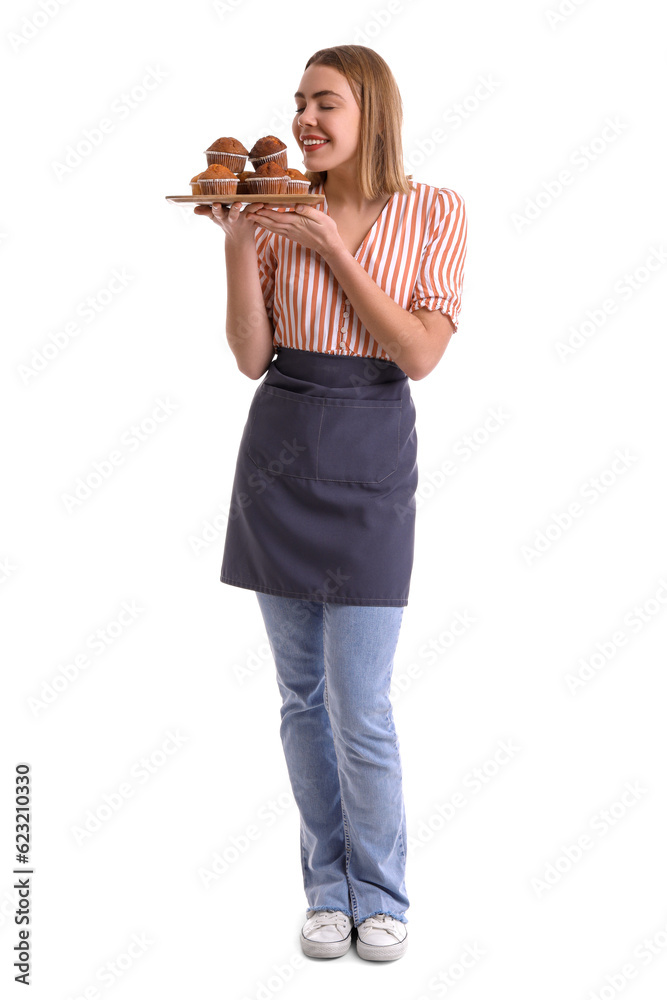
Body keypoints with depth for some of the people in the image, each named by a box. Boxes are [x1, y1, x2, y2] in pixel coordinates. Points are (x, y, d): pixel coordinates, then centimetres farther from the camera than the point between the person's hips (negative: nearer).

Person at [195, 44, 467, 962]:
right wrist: (236, 240, -7)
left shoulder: (435, 212, 0)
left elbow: (420, 353, -10)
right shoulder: (281, 215, 6)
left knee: (360, 708, -3)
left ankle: (381, 897, 20)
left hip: (370, 457, -3)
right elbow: (252, 357, 1)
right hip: (278, 452, 3)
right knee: (300, 695, 9)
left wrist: (334, 250, -11)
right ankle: (327, 889, 27)